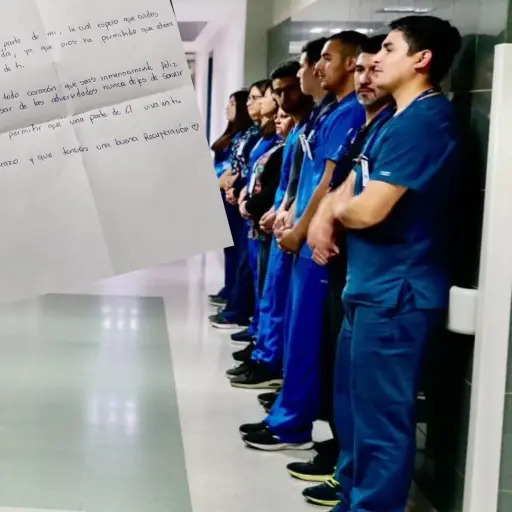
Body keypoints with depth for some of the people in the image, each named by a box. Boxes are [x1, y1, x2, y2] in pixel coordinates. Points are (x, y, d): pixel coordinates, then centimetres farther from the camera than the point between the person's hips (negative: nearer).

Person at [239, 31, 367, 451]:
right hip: (308, 238, 10)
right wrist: (291, 221, 13)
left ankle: (293, 426, 6)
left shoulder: (349, 114, -14)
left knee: (305, 335, -3)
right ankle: (286, 415, 23)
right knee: (298, 333, 14)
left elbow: (330, 183, -18)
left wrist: (299, 231, -11)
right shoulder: (332, 112, 15)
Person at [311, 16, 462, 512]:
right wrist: (329, 217, 0)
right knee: (354, 407, 19)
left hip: (395, 295, -11)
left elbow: (369, 209, -23)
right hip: (369, 288, 11)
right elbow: (352, 186, 20)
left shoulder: (424, 121, -18)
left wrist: (336, 210, -1)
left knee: (380, 419, -1)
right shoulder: (400, 119, 16)